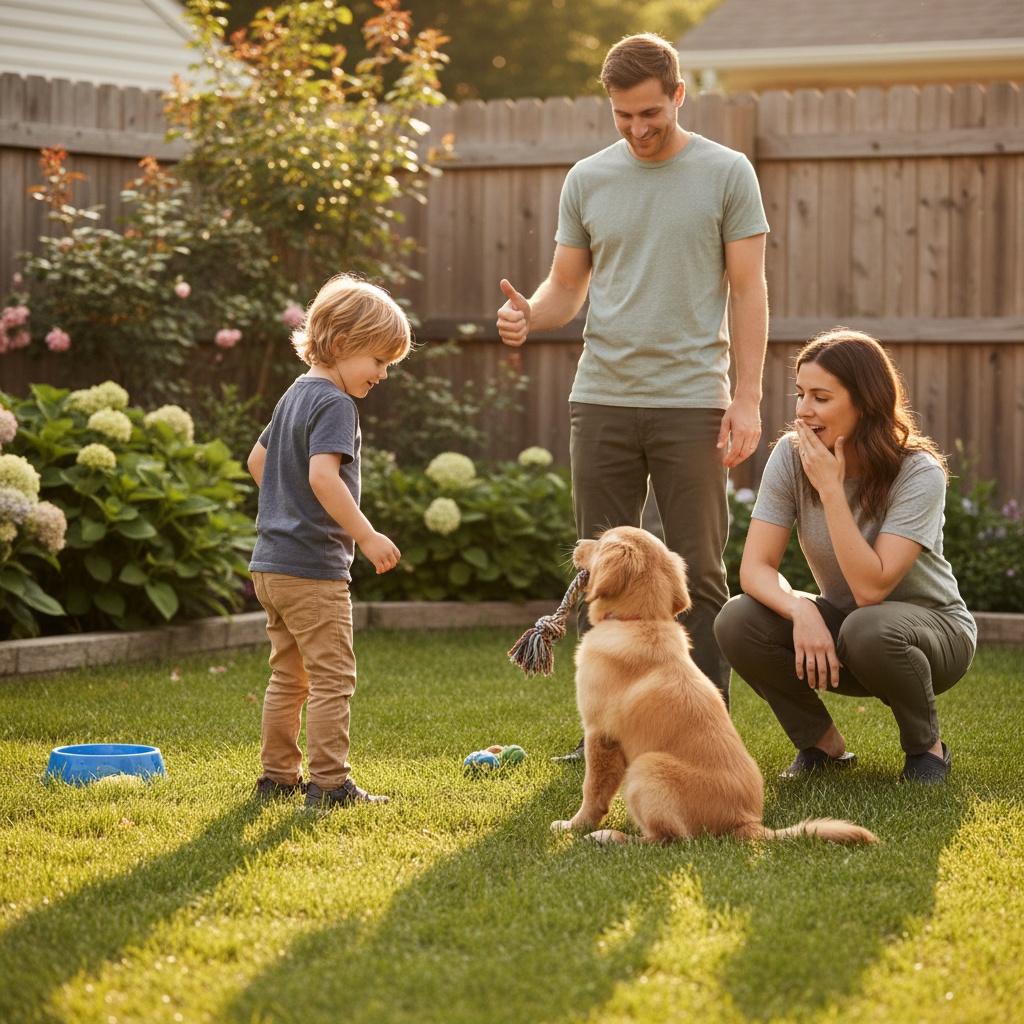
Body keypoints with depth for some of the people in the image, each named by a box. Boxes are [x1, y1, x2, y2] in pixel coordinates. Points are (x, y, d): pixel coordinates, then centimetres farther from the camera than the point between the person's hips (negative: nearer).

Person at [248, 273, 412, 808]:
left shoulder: (295, 395, 14)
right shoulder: (335, 404, -16)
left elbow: (257, 460, 25)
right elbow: (323, 475, -29)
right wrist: (368, 537, -27)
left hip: (271, 562, 10)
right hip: (312, 568, -10)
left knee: (288, 675, 17)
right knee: (331, 677, -5)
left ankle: (278, 774, 23)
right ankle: (329, 782, -4)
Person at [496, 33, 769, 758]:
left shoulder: (726, 173, 2)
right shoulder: (588, 180, 10)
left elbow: (748, 290, 0)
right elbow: (568, 287, 14)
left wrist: (747, 397, -8)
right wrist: (529, 315, -9)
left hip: (692, 400, -3)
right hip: (602, 399, 3)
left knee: (699, 574, 0)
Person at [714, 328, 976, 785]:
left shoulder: (919, 473, -23)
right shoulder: (791, 456, -11)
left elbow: (870, 588, -31)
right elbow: (755, 567, -16)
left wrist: (830, 488, -33)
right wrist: (802, 611, -37)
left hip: (930, 625, -4)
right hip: (839, 625, 4)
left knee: (868, 629, -39)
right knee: (736, 622, -24)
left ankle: (926, 746, -8)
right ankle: (822, 744, 0)